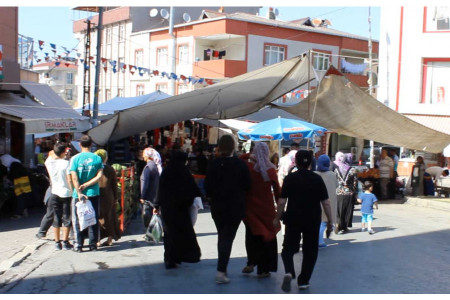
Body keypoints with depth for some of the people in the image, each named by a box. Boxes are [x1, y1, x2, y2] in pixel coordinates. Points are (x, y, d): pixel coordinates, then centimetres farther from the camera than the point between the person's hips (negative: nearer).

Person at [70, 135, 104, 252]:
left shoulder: (75, 158, -4)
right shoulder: (97, 158, 0)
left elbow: (74, 178, -12)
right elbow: (99, 176, -8)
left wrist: (79, 193, -14)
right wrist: (86, 185, -9)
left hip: (78, 194, -1)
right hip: (93, 194, 1)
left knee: (78, 221, 8)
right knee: (93, 220, 9)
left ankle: (79, 245, 8)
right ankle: (93, 245, 10)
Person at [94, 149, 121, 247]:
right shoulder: (111, 169, -3)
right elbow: (115, 185, 2)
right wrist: (116, 198, 11)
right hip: (108, 197, 2)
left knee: (97, 218, 6)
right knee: (109, 218, 13)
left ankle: (97, 240, 5)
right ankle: (110, 239, 18)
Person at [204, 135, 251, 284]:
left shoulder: (213, 164, -7)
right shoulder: (241, 164, -10)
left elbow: (207, 186, -4)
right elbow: (247, 186, -5)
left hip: (217, 207, 2)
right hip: (235, 207, -2)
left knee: (222, 237, 18)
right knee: (227, 238, 0)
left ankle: (223, 268, 26)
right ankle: (221, 271, -9)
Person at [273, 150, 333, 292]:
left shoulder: (290, 178, -5)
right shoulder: (317, 179, -2)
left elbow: (281, 202, -6)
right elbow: (326, 202, -2)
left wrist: (277, 218, 7)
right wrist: (330, 221, 6)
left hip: (293, 219, -1)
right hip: (313, 220, 1)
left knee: (289, 248, 11)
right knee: (310, 251, 14)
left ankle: (289, 272, -14)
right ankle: (303, 281, 16)